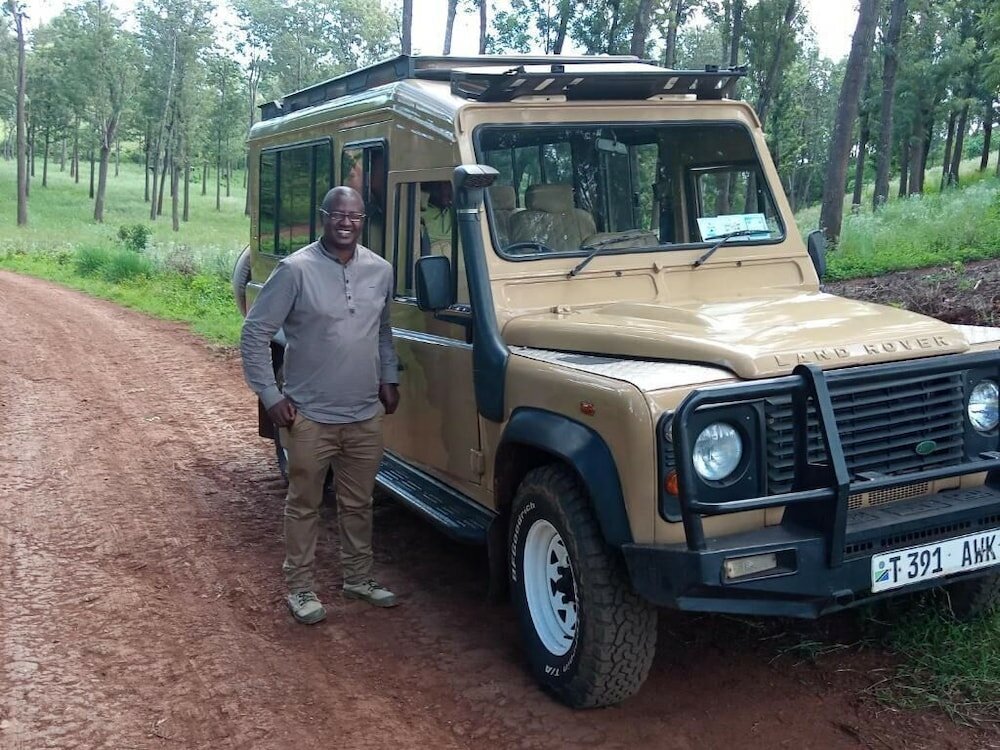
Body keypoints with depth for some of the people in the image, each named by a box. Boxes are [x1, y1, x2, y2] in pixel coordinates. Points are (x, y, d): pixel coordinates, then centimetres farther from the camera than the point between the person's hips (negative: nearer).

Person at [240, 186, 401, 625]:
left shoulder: (380, 271, 3)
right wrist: (270, 396, -12)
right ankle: (299, 587, 24)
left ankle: (358, 577, 34)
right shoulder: (296, 270, -13)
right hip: (309, 416, -4)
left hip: (366, 415, 5)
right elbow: (254, 335, -9)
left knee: (358, 504, 17)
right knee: (304, 505, 10)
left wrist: (389, 378, 14)